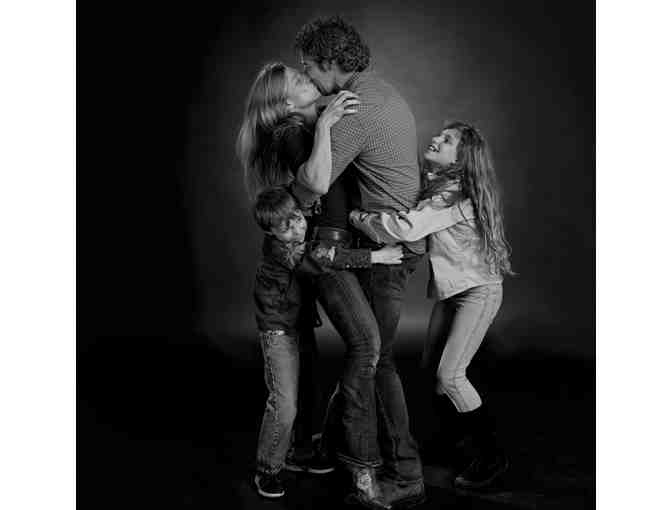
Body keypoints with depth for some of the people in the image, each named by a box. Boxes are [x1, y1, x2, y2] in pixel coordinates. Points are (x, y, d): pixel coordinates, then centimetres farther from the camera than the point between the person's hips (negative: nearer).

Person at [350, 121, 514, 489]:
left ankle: (492, 456, 7)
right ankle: (465, 430, 34)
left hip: (479, 290, -9)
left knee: (450, 375, -11)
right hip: (451, 289, 9)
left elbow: (407, 228, -35)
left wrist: (355, 215, -25)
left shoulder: (455, 194, -24)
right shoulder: (433, 184, 3)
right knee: (431, 364, 12)